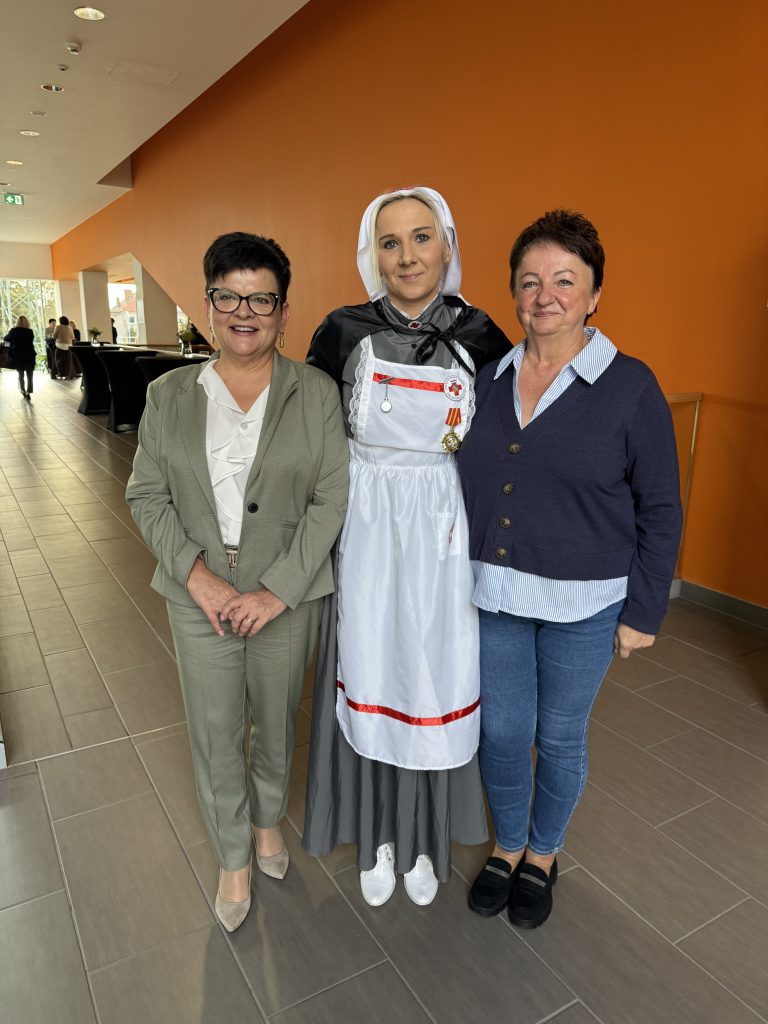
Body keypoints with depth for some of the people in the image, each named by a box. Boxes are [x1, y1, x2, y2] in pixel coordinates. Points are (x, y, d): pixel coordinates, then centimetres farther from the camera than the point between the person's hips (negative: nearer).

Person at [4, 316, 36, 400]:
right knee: (29, 375, 5)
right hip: (29, 356, -1)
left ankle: (23, 390, 17)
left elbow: (5, 339, 12)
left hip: (17, 357, 1)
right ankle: (28, 393, -3)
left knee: (20, 374, 19)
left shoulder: (13, 331, -3)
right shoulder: (30, 331, -6)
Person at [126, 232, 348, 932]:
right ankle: (234, 859, 36)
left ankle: (268, 818, 48)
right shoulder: (169, 395, 1)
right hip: (199, 595, 1)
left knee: (276, 723, 18)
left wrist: (278, 589, -14)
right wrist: (195, 571, -12)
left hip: (287, 597, 0)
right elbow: (147, 495, 2)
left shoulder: (317, 393, -5)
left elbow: (332, 498, -8)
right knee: (214, 736, 11)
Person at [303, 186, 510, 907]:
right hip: (365, 532, 0)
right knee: (370, 679, 9)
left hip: (445, 535, 1)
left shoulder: (480, 338, -3)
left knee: (436, 680, 10)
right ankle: (377, 835, 35)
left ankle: (424, 837, 36)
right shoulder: (344, 332, -4)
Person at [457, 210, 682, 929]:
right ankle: (507, 845, 42)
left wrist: (644, 612, -6)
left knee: (559, 738, 15)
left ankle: (543, 856, 43)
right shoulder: (488, 381, 2)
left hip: (582, 606, -3)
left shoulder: (630, 387, -9)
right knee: (500, 733, 14)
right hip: (494, 597, 3)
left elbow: (660, 510, -6)